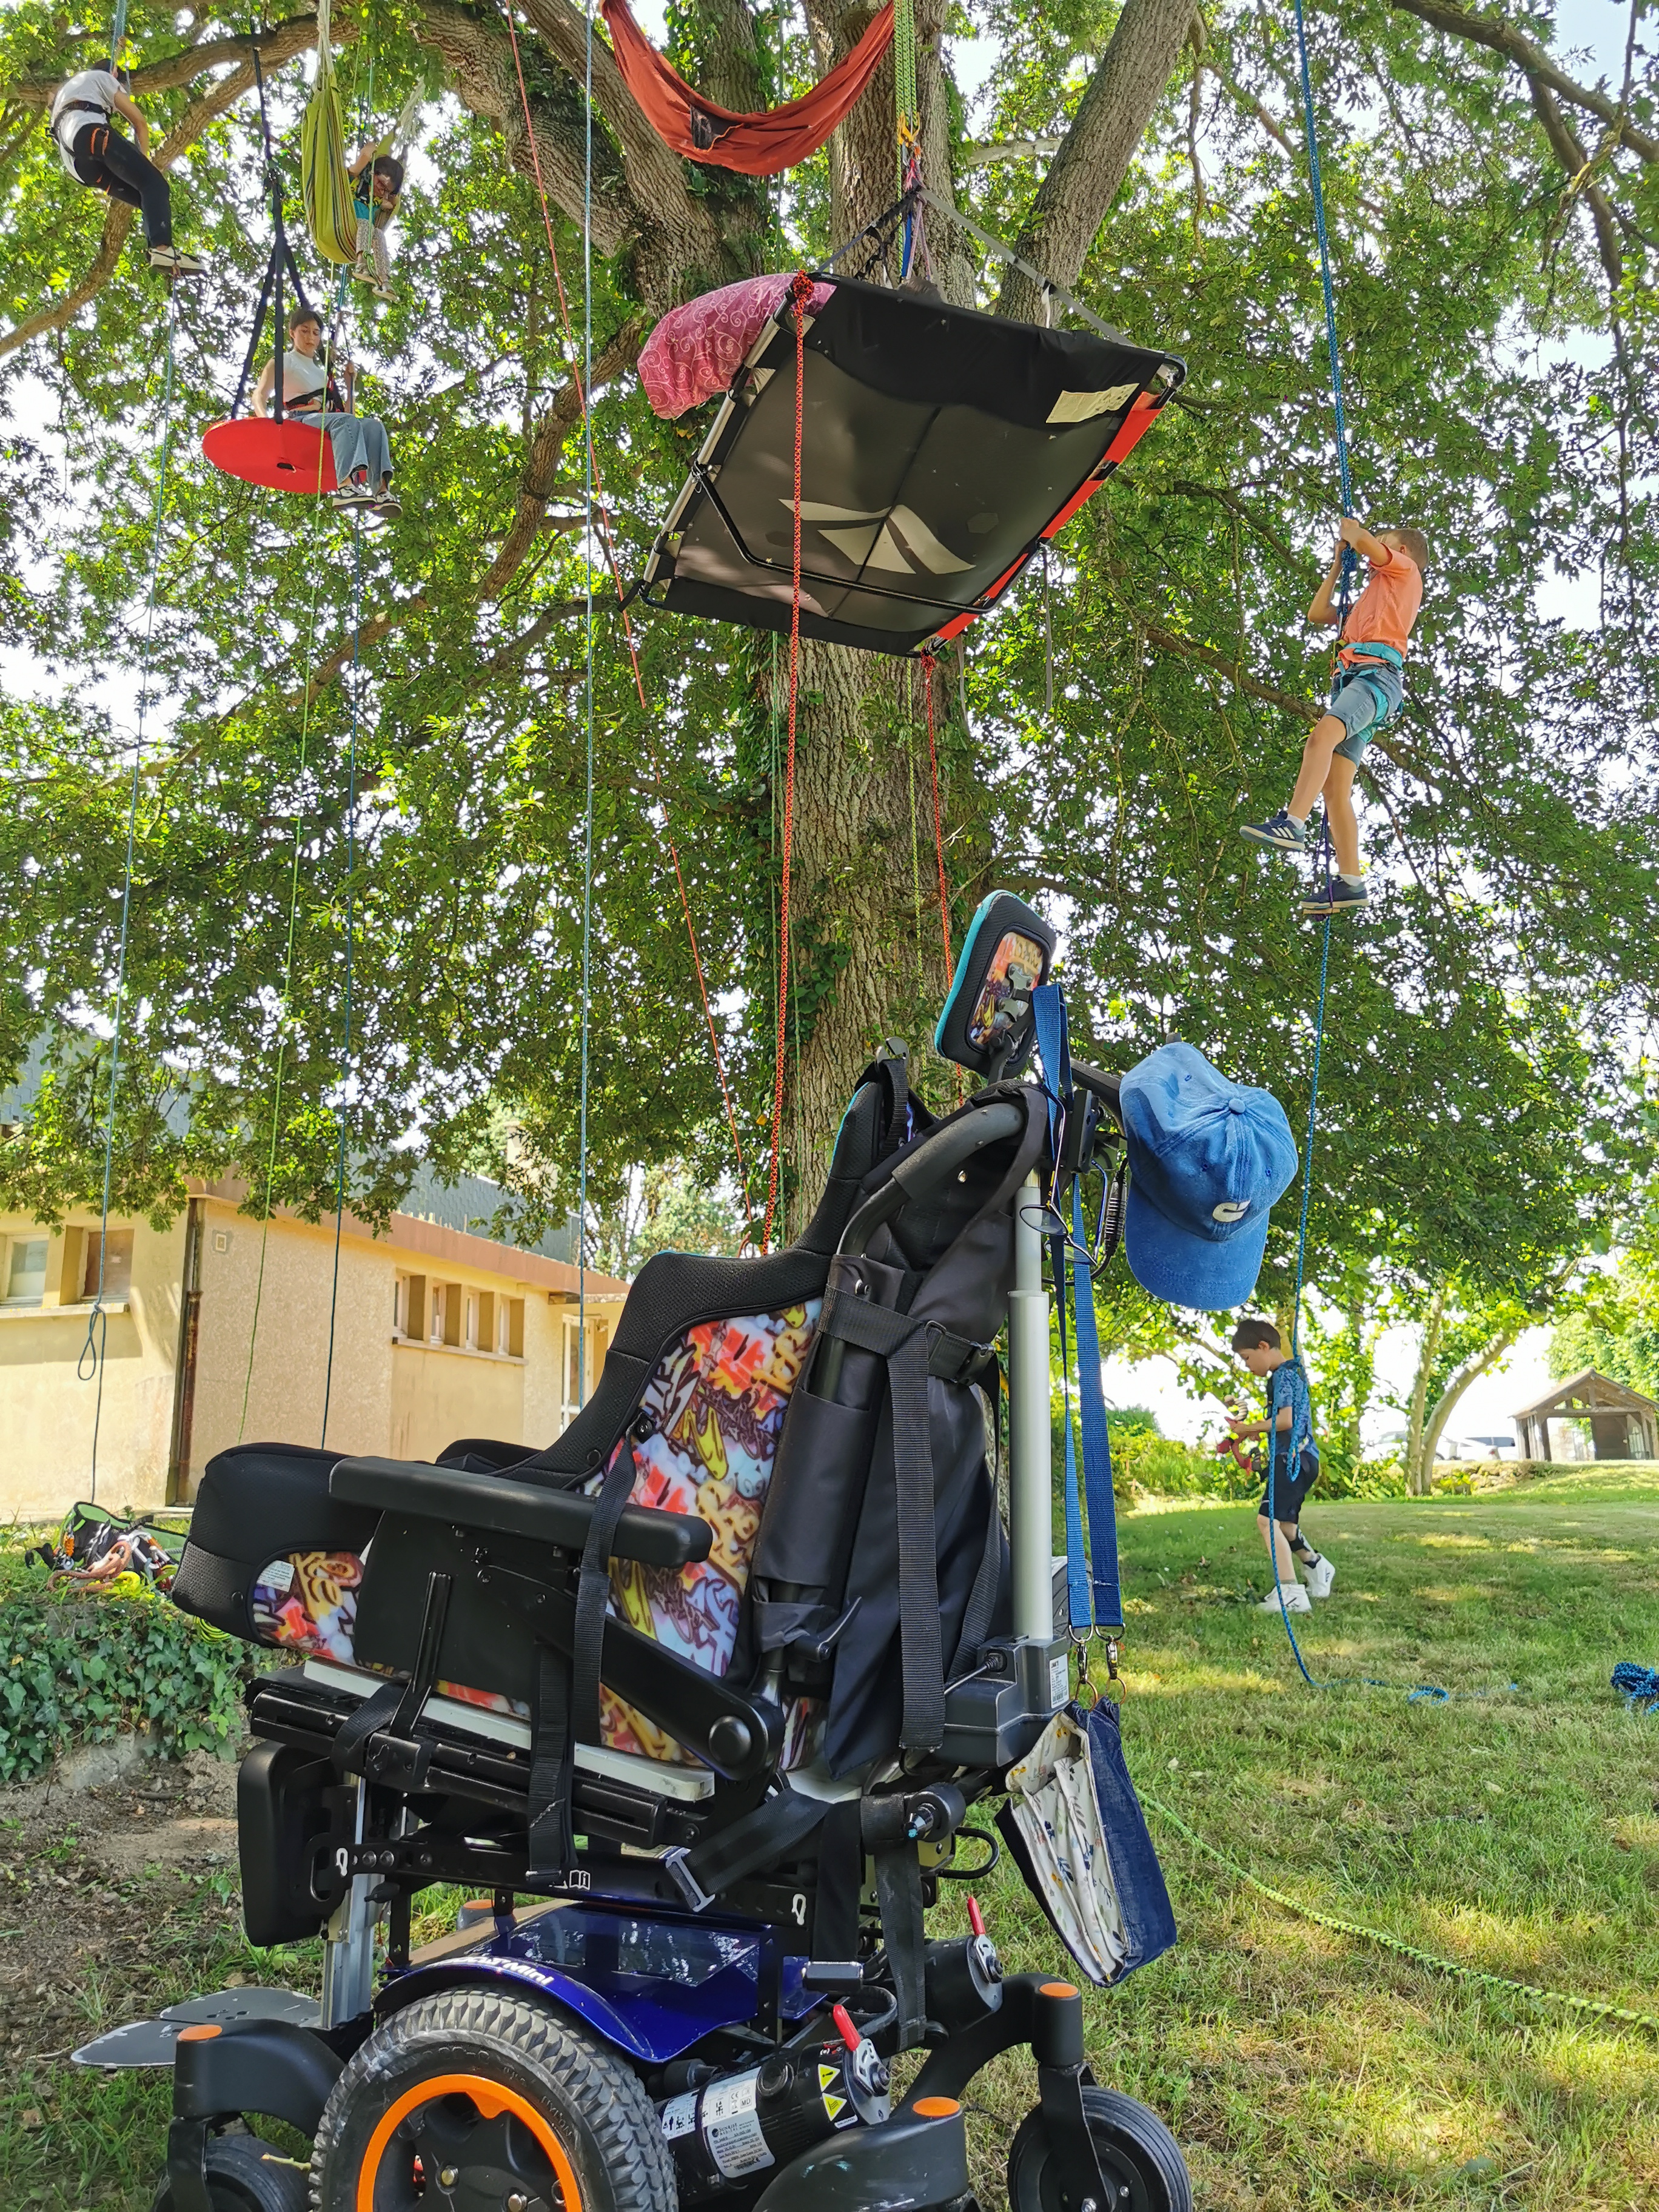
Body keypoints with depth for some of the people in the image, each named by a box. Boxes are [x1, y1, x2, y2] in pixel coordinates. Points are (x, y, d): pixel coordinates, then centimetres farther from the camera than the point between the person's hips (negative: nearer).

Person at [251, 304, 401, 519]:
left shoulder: (322, 371, 35)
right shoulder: (282, 363, 19)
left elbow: (345, 411, 32)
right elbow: (260, 396, 3)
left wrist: (350, 385, 17)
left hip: (327, 424, 5)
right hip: (299, 421, -5)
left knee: (374, 425, -24)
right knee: (346, 421, -36)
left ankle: (381, 490, -48)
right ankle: (346, 486, -63)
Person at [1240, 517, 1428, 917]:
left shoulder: (1405, 570, 17)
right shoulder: (1372, 598, 40)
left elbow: (1362, 540, 0)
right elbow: (1317, 613, 43)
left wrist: (1350, 527, 22)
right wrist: (1338, 564, 41)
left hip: (1377, 674, -9)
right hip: (1353, 679, 9)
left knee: (1322, 735, -34)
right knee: (1336, 789, -7)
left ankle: (1292, 824, -51)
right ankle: (1350, 884, -15)